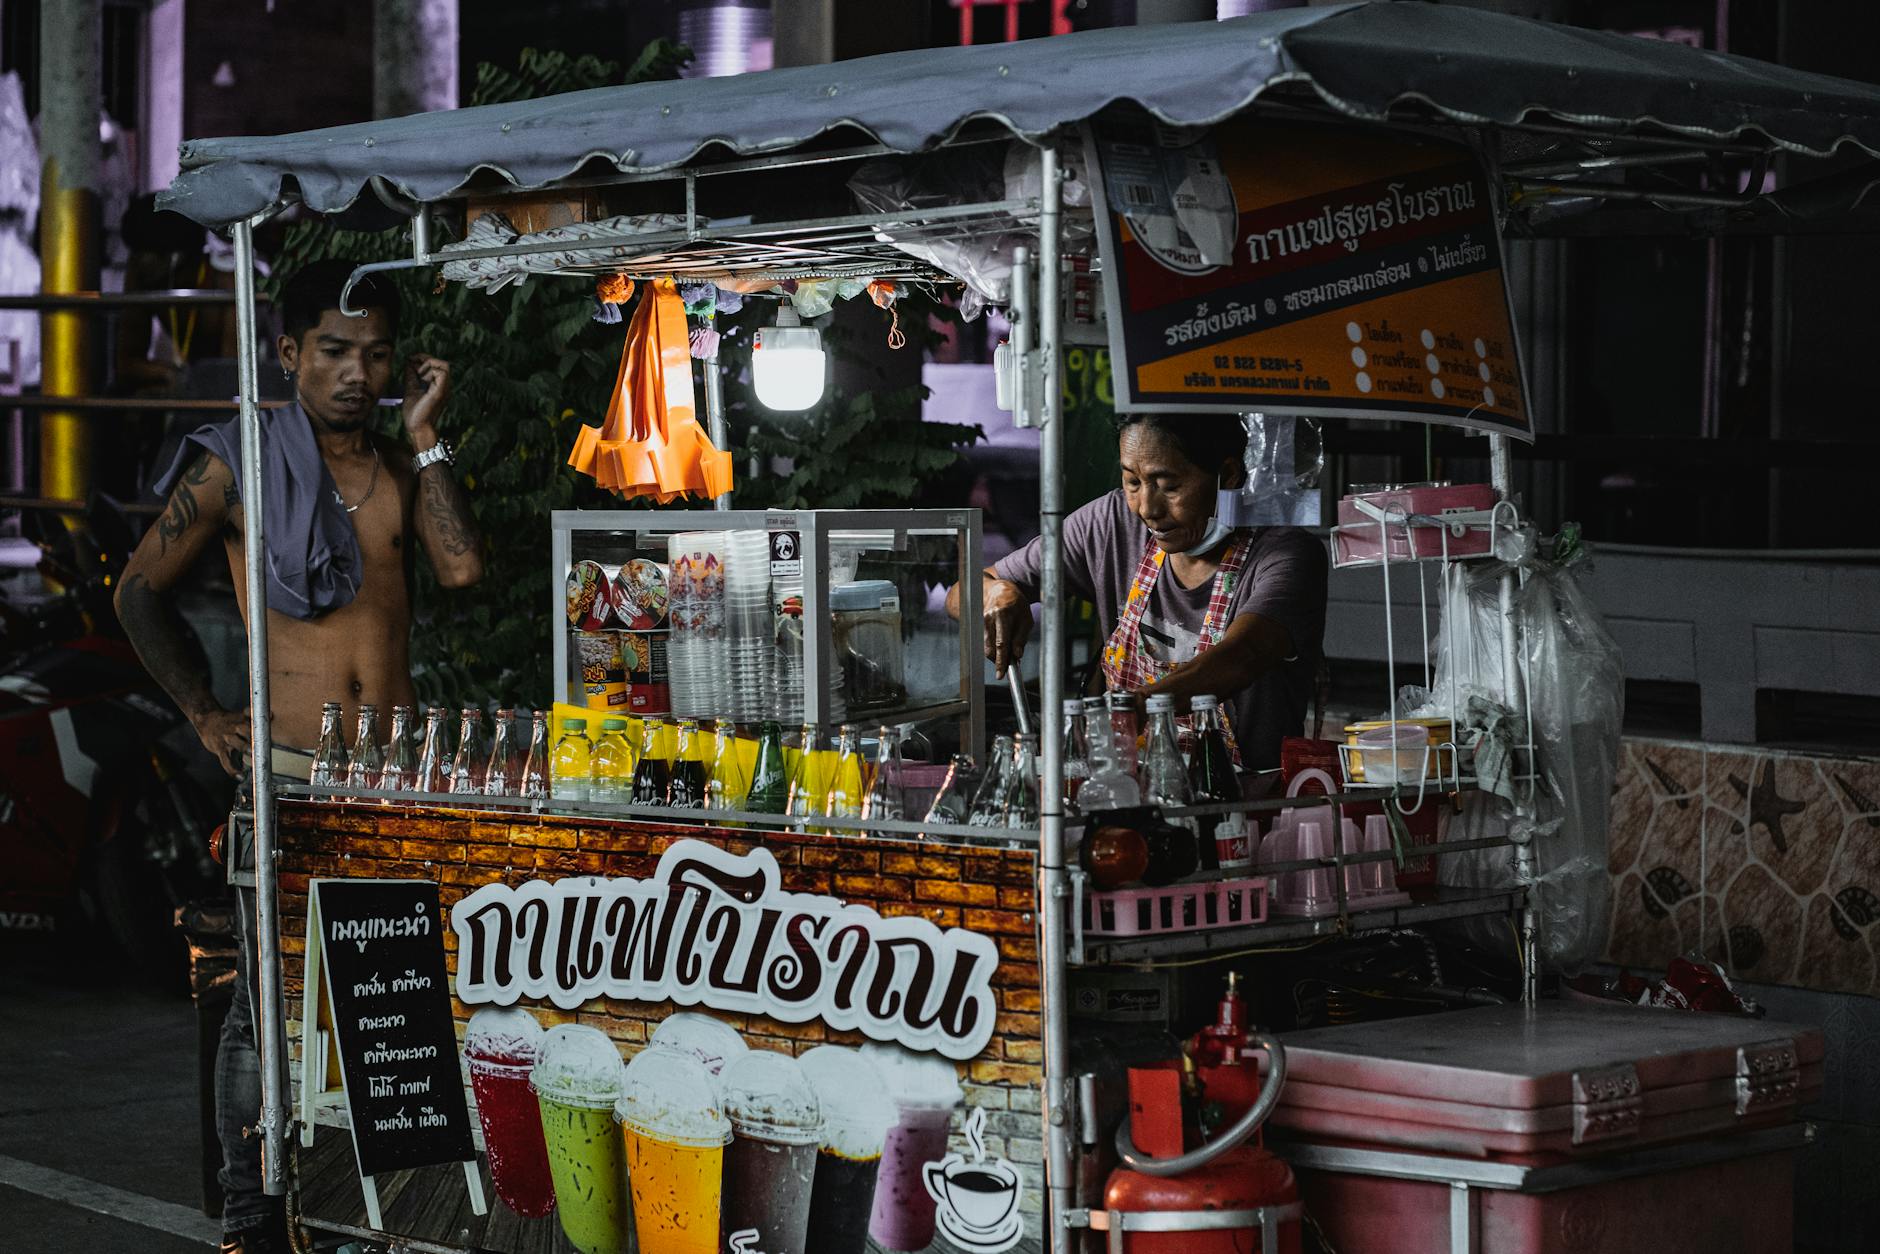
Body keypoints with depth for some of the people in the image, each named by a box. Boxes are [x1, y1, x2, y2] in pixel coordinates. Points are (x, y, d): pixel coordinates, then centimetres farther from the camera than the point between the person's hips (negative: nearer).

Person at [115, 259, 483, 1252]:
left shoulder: (405, 467, 13)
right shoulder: (237, 463, 1)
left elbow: (462, 568, -5)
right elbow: (140, 590, 7)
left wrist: (424, 436, -1)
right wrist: (203, 715, 1)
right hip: (284, 768, -3)